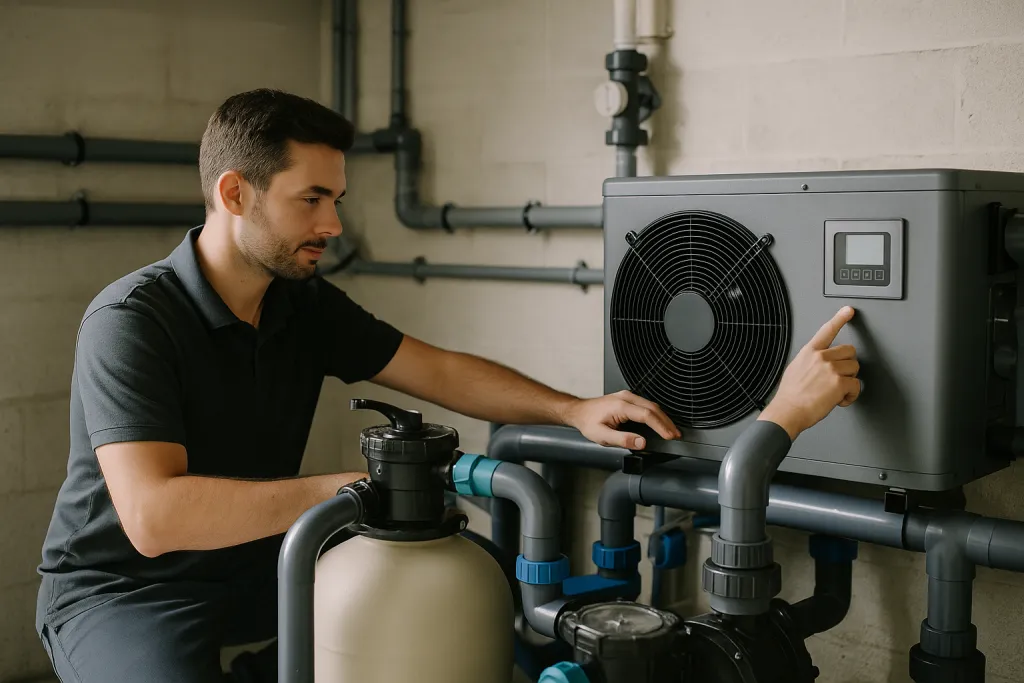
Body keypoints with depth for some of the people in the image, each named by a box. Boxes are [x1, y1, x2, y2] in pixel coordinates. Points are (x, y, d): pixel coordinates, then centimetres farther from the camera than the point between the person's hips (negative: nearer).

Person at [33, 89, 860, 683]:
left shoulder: (304, 303, -2)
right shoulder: (133, 321, -23)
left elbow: (440, 371, -3)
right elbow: (154, 515, -34)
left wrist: (576, 410, -16)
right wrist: (351, 489, -35)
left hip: (249, 568, 6)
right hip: (123, 588, -6)